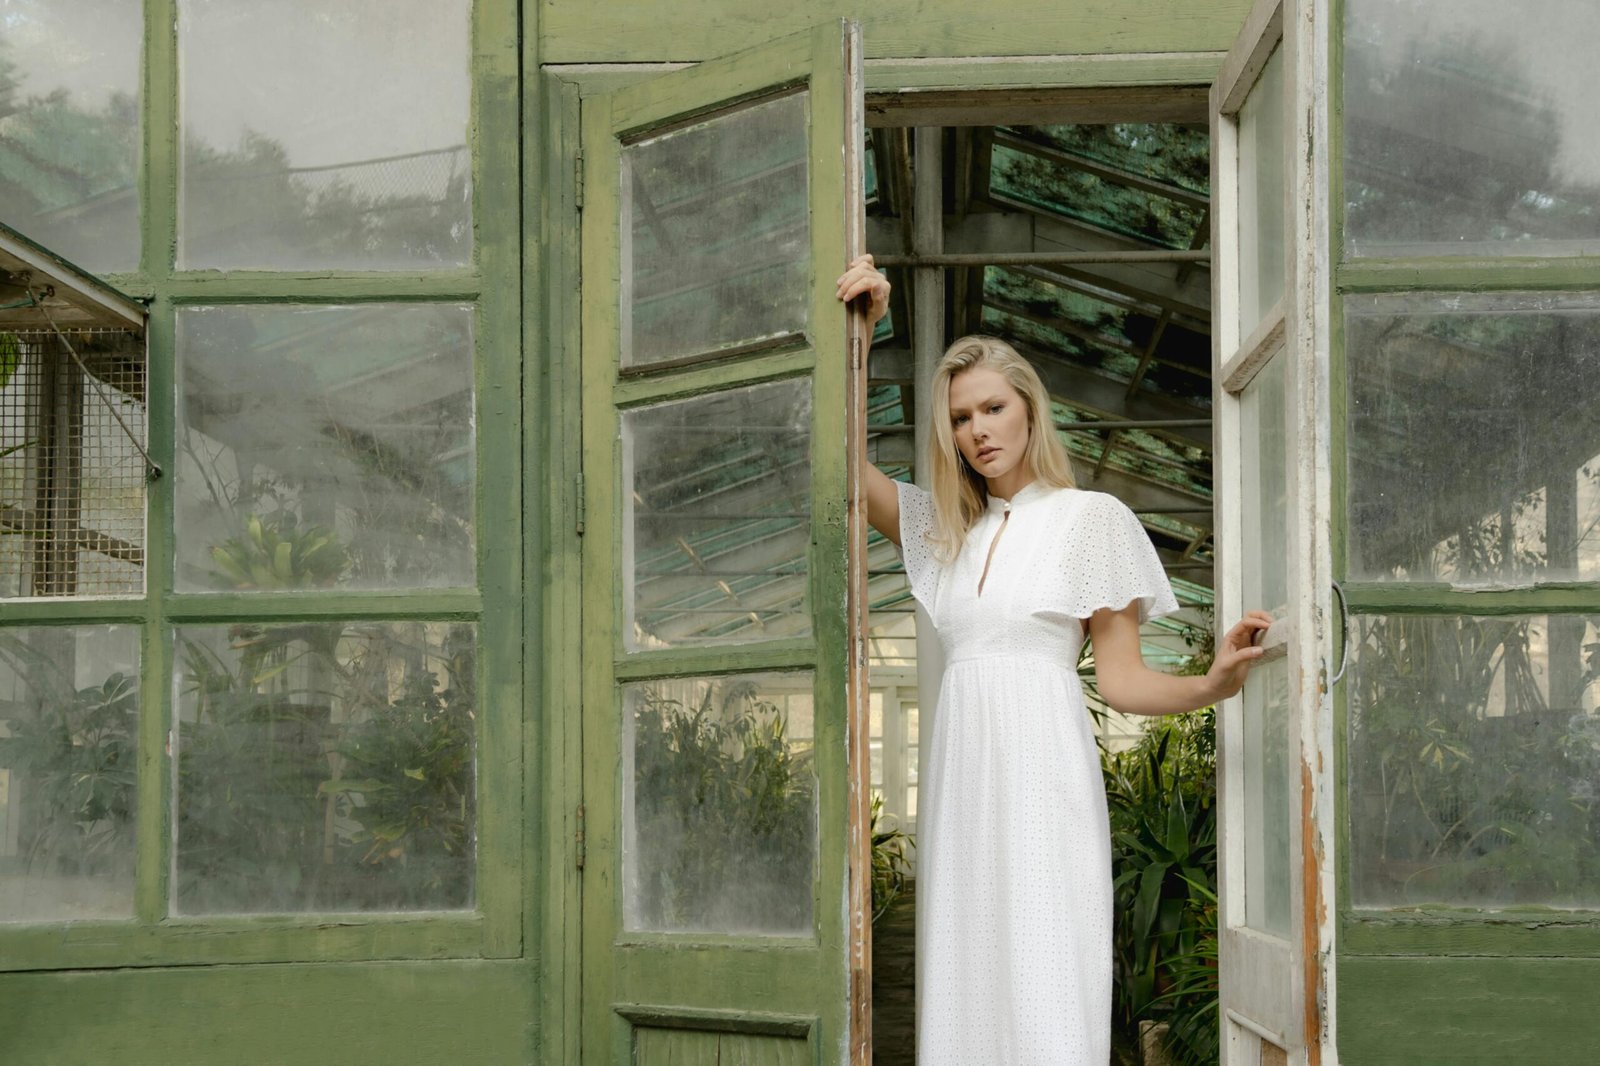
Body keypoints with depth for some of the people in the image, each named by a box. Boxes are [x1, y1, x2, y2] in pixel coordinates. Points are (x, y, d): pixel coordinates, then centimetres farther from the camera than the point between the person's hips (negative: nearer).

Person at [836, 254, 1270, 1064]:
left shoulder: (1089, 518, 6)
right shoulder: (943, 527, 19)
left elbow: (1121, 679, 2)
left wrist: (1212, 684, -16)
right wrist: (857, 330, 5)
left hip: (1042, 768, -5)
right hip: (959, 771, 5)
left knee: (1044, 992, -13)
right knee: (965, 982, 0)